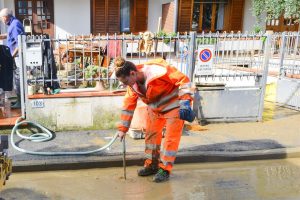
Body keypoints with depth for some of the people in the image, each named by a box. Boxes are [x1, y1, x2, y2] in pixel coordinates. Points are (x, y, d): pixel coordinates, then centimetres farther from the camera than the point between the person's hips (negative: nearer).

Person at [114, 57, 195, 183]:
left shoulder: (157, 70, -34)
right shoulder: (132, 84, -10)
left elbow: (183, 79, -28)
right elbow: (128, 105, -1)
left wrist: (185, 102, -34)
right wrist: (122, 128, -1)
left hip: (174, 104, -7)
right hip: (155, 108, 7)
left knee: (171, 137, -5)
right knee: (151, 134, 9)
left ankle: (164, 169, 6)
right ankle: (152, 165, 24)